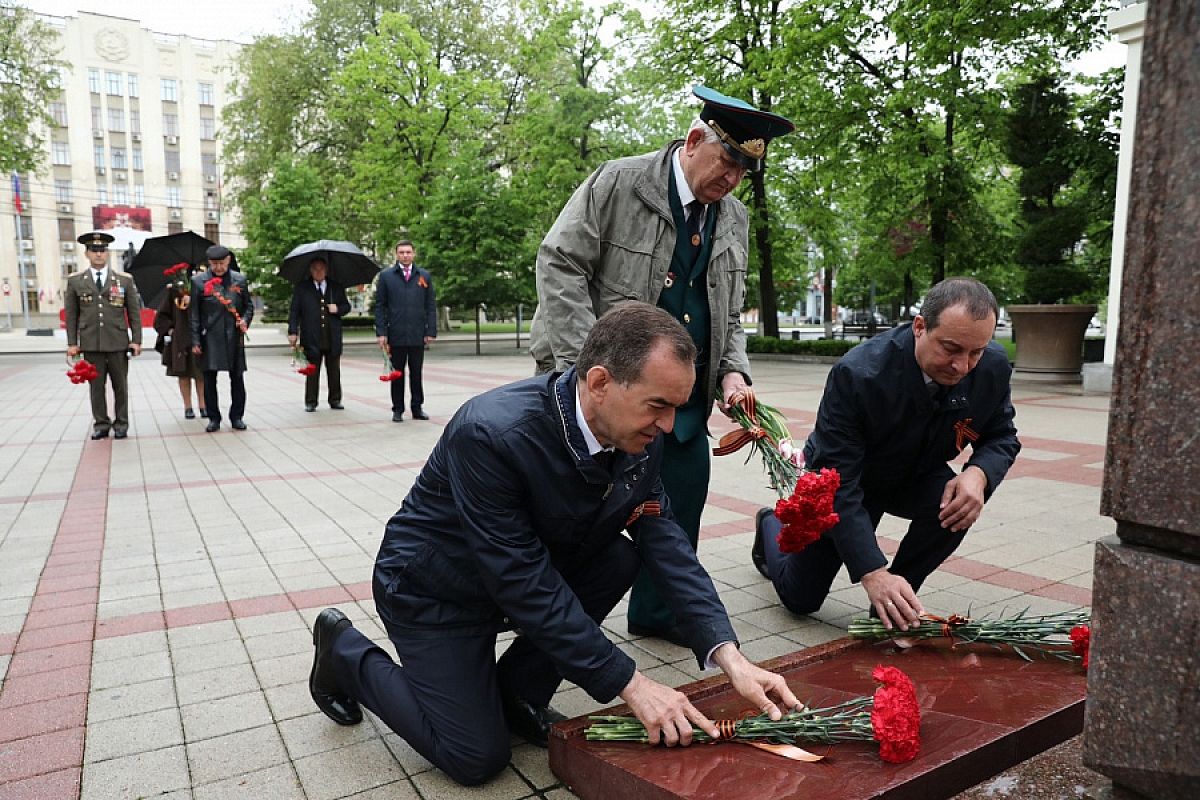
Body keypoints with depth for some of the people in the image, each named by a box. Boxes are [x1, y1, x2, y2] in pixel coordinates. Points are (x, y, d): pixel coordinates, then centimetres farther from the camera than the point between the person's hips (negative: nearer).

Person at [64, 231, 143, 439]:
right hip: (91, 344, 1)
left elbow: (134, 313, 5)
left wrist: (136, 340, -2)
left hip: (118, 343, 0)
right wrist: (72, 343, 2)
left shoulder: (125, 280, 5)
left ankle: (121, 424, 14)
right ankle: (100, 424, 14)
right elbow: (71, 315, 8)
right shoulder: (75, 281, 7)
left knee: (120, 386, 5)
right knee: (96, 386, 5)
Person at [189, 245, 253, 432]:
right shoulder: (199, 281, 1)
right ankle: (213, 418, 13)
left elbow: (248, 305, 15)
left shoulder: (240, 280, 6)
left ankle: (236, 417, 16)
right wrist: (195, 341, -3)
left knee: (237, 378, 5)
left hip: (234, 337, 1)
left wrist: (245, 320, -6)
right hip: (210, 338, -1)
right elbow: (194, 313, 1)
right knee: (209, 379, 2)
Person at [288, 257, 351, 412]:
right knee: (312, 372, 2)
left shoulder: (336, 287, 12)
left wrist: (338, 309, -6)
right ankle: (310, 402, 10)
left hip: (333, 339, 2)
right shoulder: (302, 288, 5)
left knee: (334, 371, 8)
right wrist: (292, 332, -7)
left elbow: (346, 306, 17)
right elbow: (294, 311, 2)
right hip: (312, 338, -2)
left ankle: (335, 400, 18)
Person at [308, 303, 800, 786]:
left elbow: (664, 539, -13)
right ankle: (345, 651, 16)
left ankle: (515, 692, 5)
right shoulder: (491, 433, -36)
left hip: (529, 568, 6)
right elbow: (524, 583, -33)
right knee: (477, 758, -6)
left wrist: (729, 656, -23)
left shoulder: (637, 436, -16)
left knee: (621, 558, -16)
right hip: (434, 586, -6)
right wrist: (629, 684, -28)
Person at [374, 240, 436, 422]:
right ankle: (397, 409, 14)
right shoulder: (386, 276, 6)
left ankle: (417, 407, 16)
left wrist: (431, 331, -1)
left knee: (416, 373, 7)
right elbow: (380, 306, 3)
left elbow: (431, 306, 7)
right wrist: (381, 332, -4)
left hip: (418, 335, 1)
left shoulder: (425, 276, 9)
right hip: (396, 335, -1)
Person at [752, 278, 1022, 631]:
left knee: (953, 508, -32)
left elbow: (1002, 438, -6)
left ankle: (897, 604, -6)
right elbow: (838, 484, -37)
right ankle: (773, 525, 39)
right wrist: (872, 573, -45)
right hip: (844, 478, -3)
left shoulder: (994, 367, -23)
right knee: (801, 599, 6)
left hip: (915, 476, 3)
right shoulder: (856, 373, -38)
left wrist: (978, 473, -31)